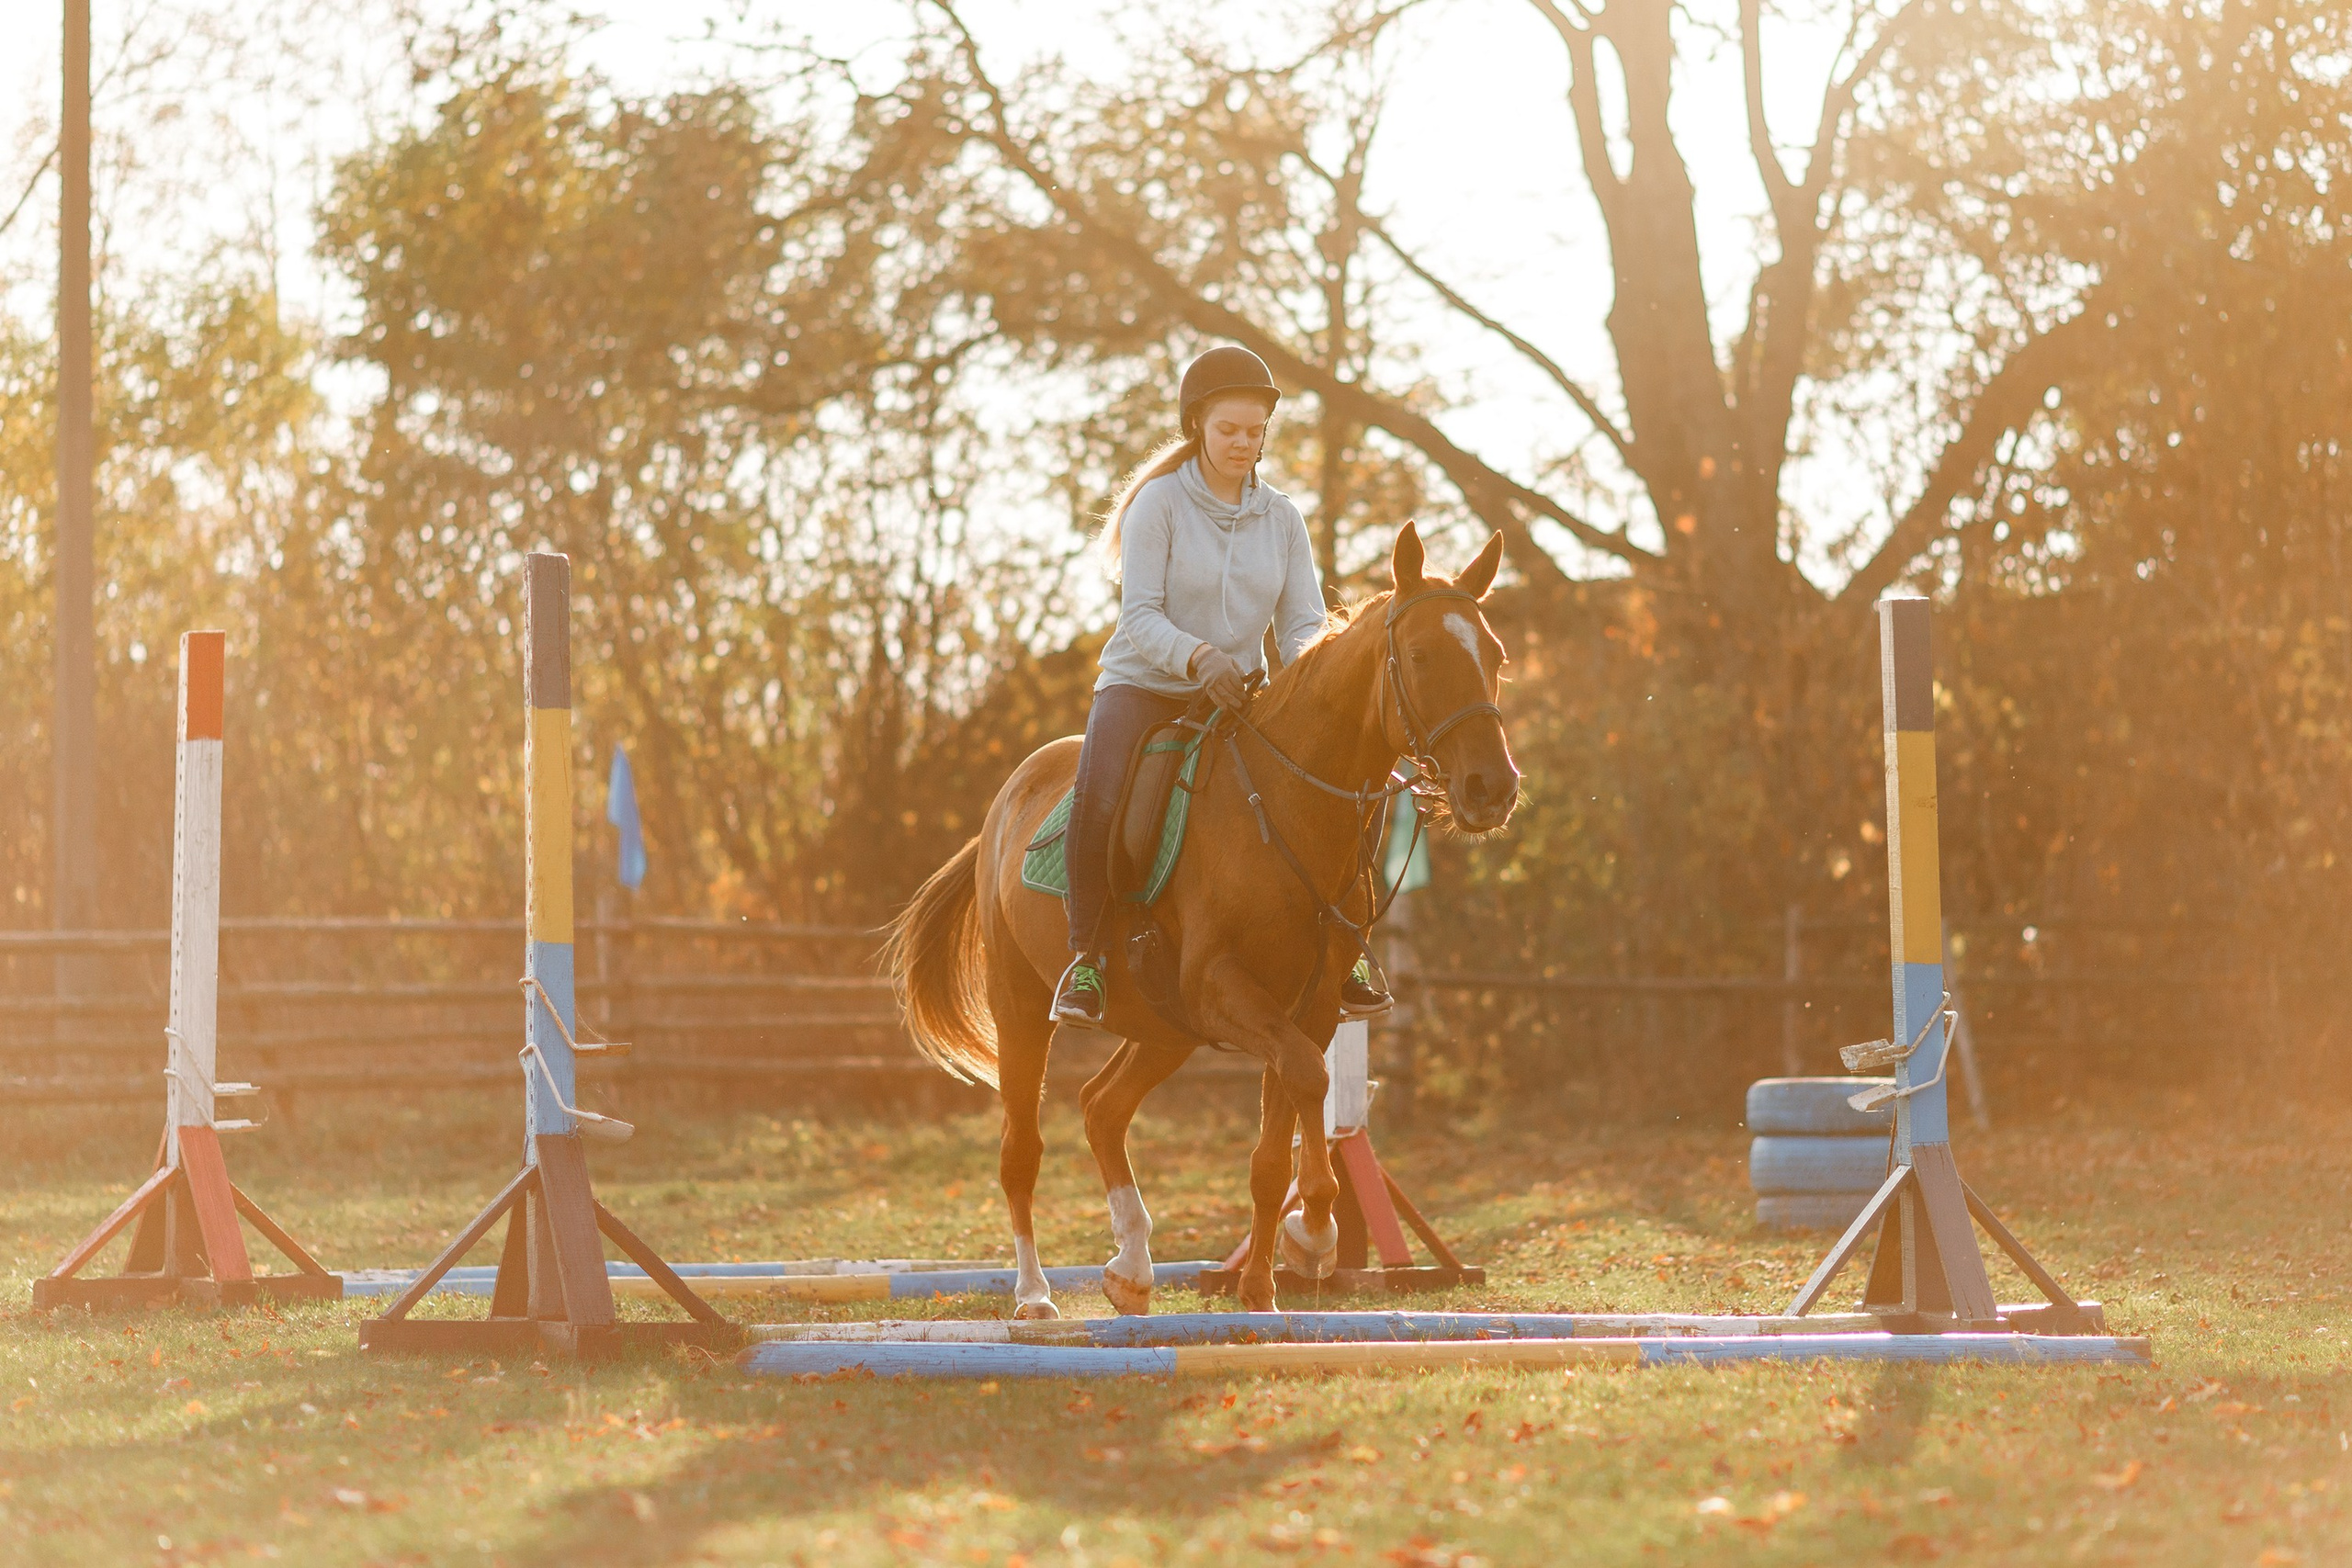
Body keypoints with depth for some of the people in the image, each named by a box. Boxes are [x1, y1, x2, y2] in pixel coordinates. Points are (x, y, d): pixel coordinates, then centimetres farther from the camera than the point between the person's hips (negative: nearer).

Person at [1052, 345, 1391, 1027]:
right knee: (1097, 798, -33)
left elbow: (1303, 625, 1)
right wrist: (1197, 657, -35)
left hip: (1238, 695, 4)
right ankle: (1086, 955, -17)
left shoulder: (1282, 518, 6)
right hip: (1143, 685, -4)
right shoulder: (1159, 503, -7)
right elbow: (1140, 618, -15)